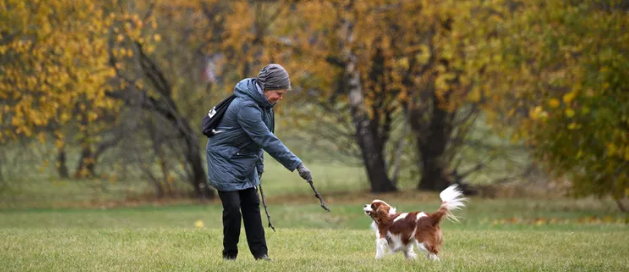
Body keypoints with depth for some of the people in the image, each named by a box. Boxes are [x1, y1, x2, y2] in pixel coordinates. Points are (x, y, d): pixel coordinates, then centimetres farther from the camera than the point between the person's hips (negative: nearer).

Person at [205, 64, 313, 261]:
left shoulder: (263, 103, 0)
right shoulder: (245, 107, -30)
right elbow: (268, 141, -33)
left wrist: (259, 165, 9)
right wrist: (297, 165, -34)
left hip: (245, 161, 9)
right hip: (224, 161, -9)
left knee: (251, 206, 4)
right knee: (232, 208, -8)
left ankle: (260, 253, 2)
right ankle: (229, 254, 5)